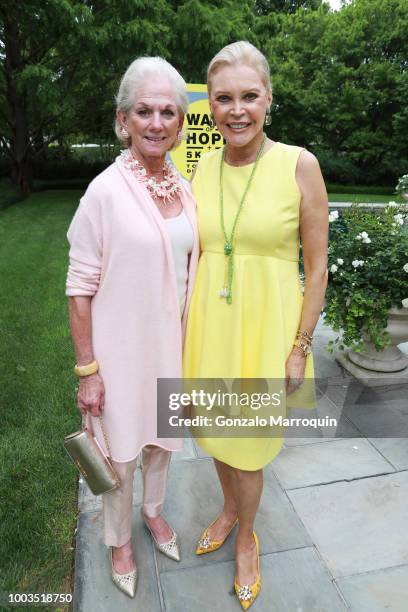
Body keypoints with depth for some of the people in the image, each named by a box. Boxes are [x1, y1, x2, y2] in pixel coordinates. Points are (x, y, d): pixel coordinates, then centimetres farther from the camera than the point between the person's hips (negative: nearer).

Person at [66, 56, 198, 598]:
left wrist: (191, 341, 12)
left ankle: (153, 509, 53)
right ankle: (119, 539, 44)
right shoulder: (106, 191, -16)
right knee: (121, 450, 15)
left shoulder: (186, 190, 1)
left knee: (161, 434, 24)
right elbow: (80, 287, -13)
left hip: (172, 342, 5)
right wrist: (87, 368, -12)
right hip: (121, 348, -5)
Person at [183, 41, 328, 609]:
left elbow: (317, 265, -7)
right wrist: (188, 329, 11)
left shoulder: (299, 165, -10)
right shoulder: (204, 166, 3)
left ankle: (246, 539, 43)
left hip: (266, 326, -4)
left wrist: (300, 347, -8)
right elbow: (195, 253, 10)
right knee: (214, 432, 21)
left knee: (247, 446, 11)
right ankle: (229, 508, 53)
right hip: (209, 323, 5)